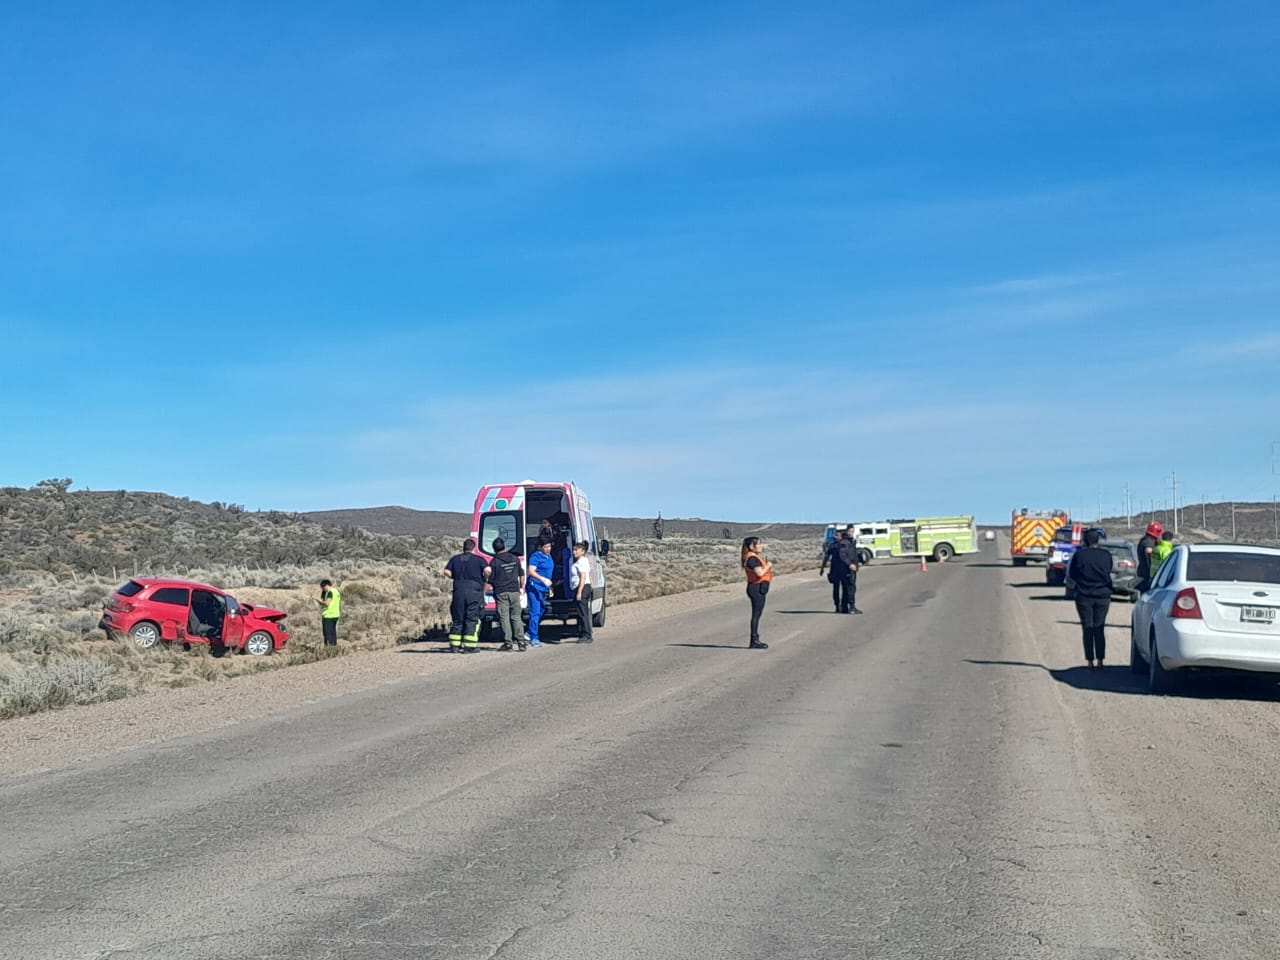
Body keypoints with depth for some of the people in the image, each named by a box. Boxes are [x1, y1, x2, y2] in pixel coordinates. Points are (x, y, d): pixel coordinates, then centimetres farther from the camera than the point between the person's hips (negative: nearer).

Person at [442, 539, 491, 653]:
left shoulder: (455, 559, 11)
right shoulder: (478, 559, 2)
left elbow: (446, 572, 2)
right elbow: (487, 570, -11)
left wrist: (456, 578, 16)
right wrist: (484, 579, 7)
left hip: (459, 591, 3)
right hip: (474, 591, -3)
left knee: (457, 619, 11)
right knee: (472, 619, 1)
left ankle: (454, 646, 10)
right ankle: (469, 646, -4)